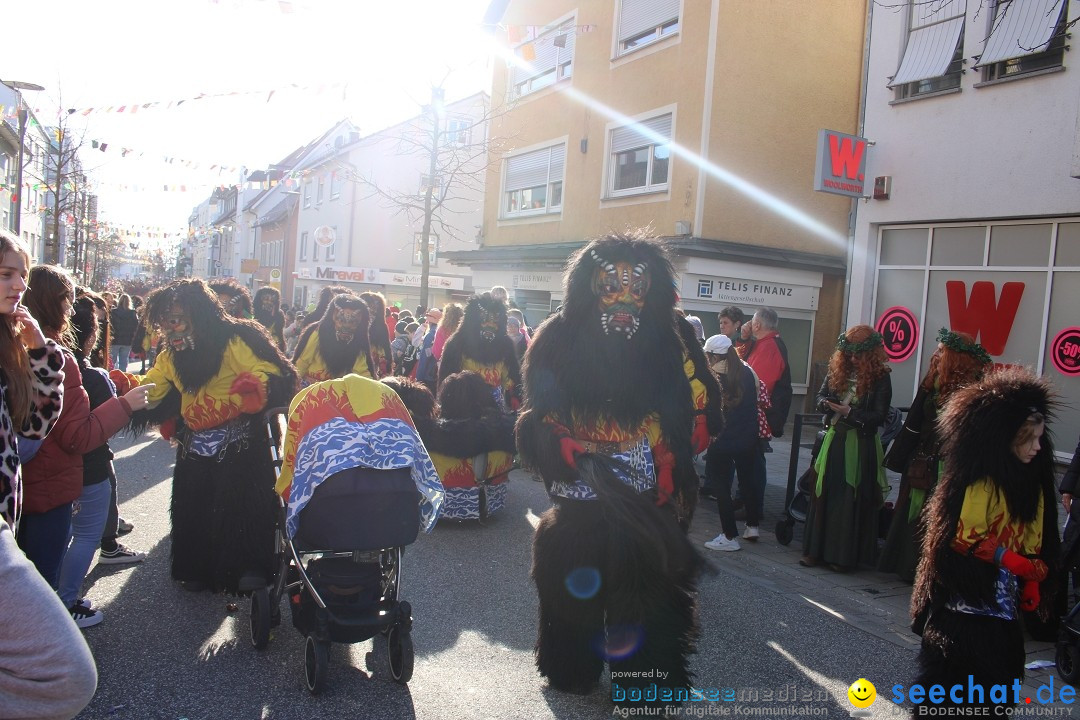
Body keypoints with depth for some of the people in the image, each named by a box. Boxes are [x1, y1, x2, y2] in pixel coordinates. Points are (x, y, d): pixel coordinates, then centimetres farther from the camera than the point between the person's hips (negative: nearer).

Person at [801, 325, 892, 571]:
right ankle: (816, 550, 15)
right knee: (824, 494, 7)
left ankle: (843, 555, 10)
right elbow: (820, 396, 9)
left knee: (852, 500, 1)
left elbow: (880, 415, -10)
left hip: (861, 445, -5)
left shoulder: (880, 377, -8)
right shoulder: (837, 370, 5)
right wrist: (827, 403, -13)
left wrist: (850, 412, -19)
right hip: (834, 439, 5)